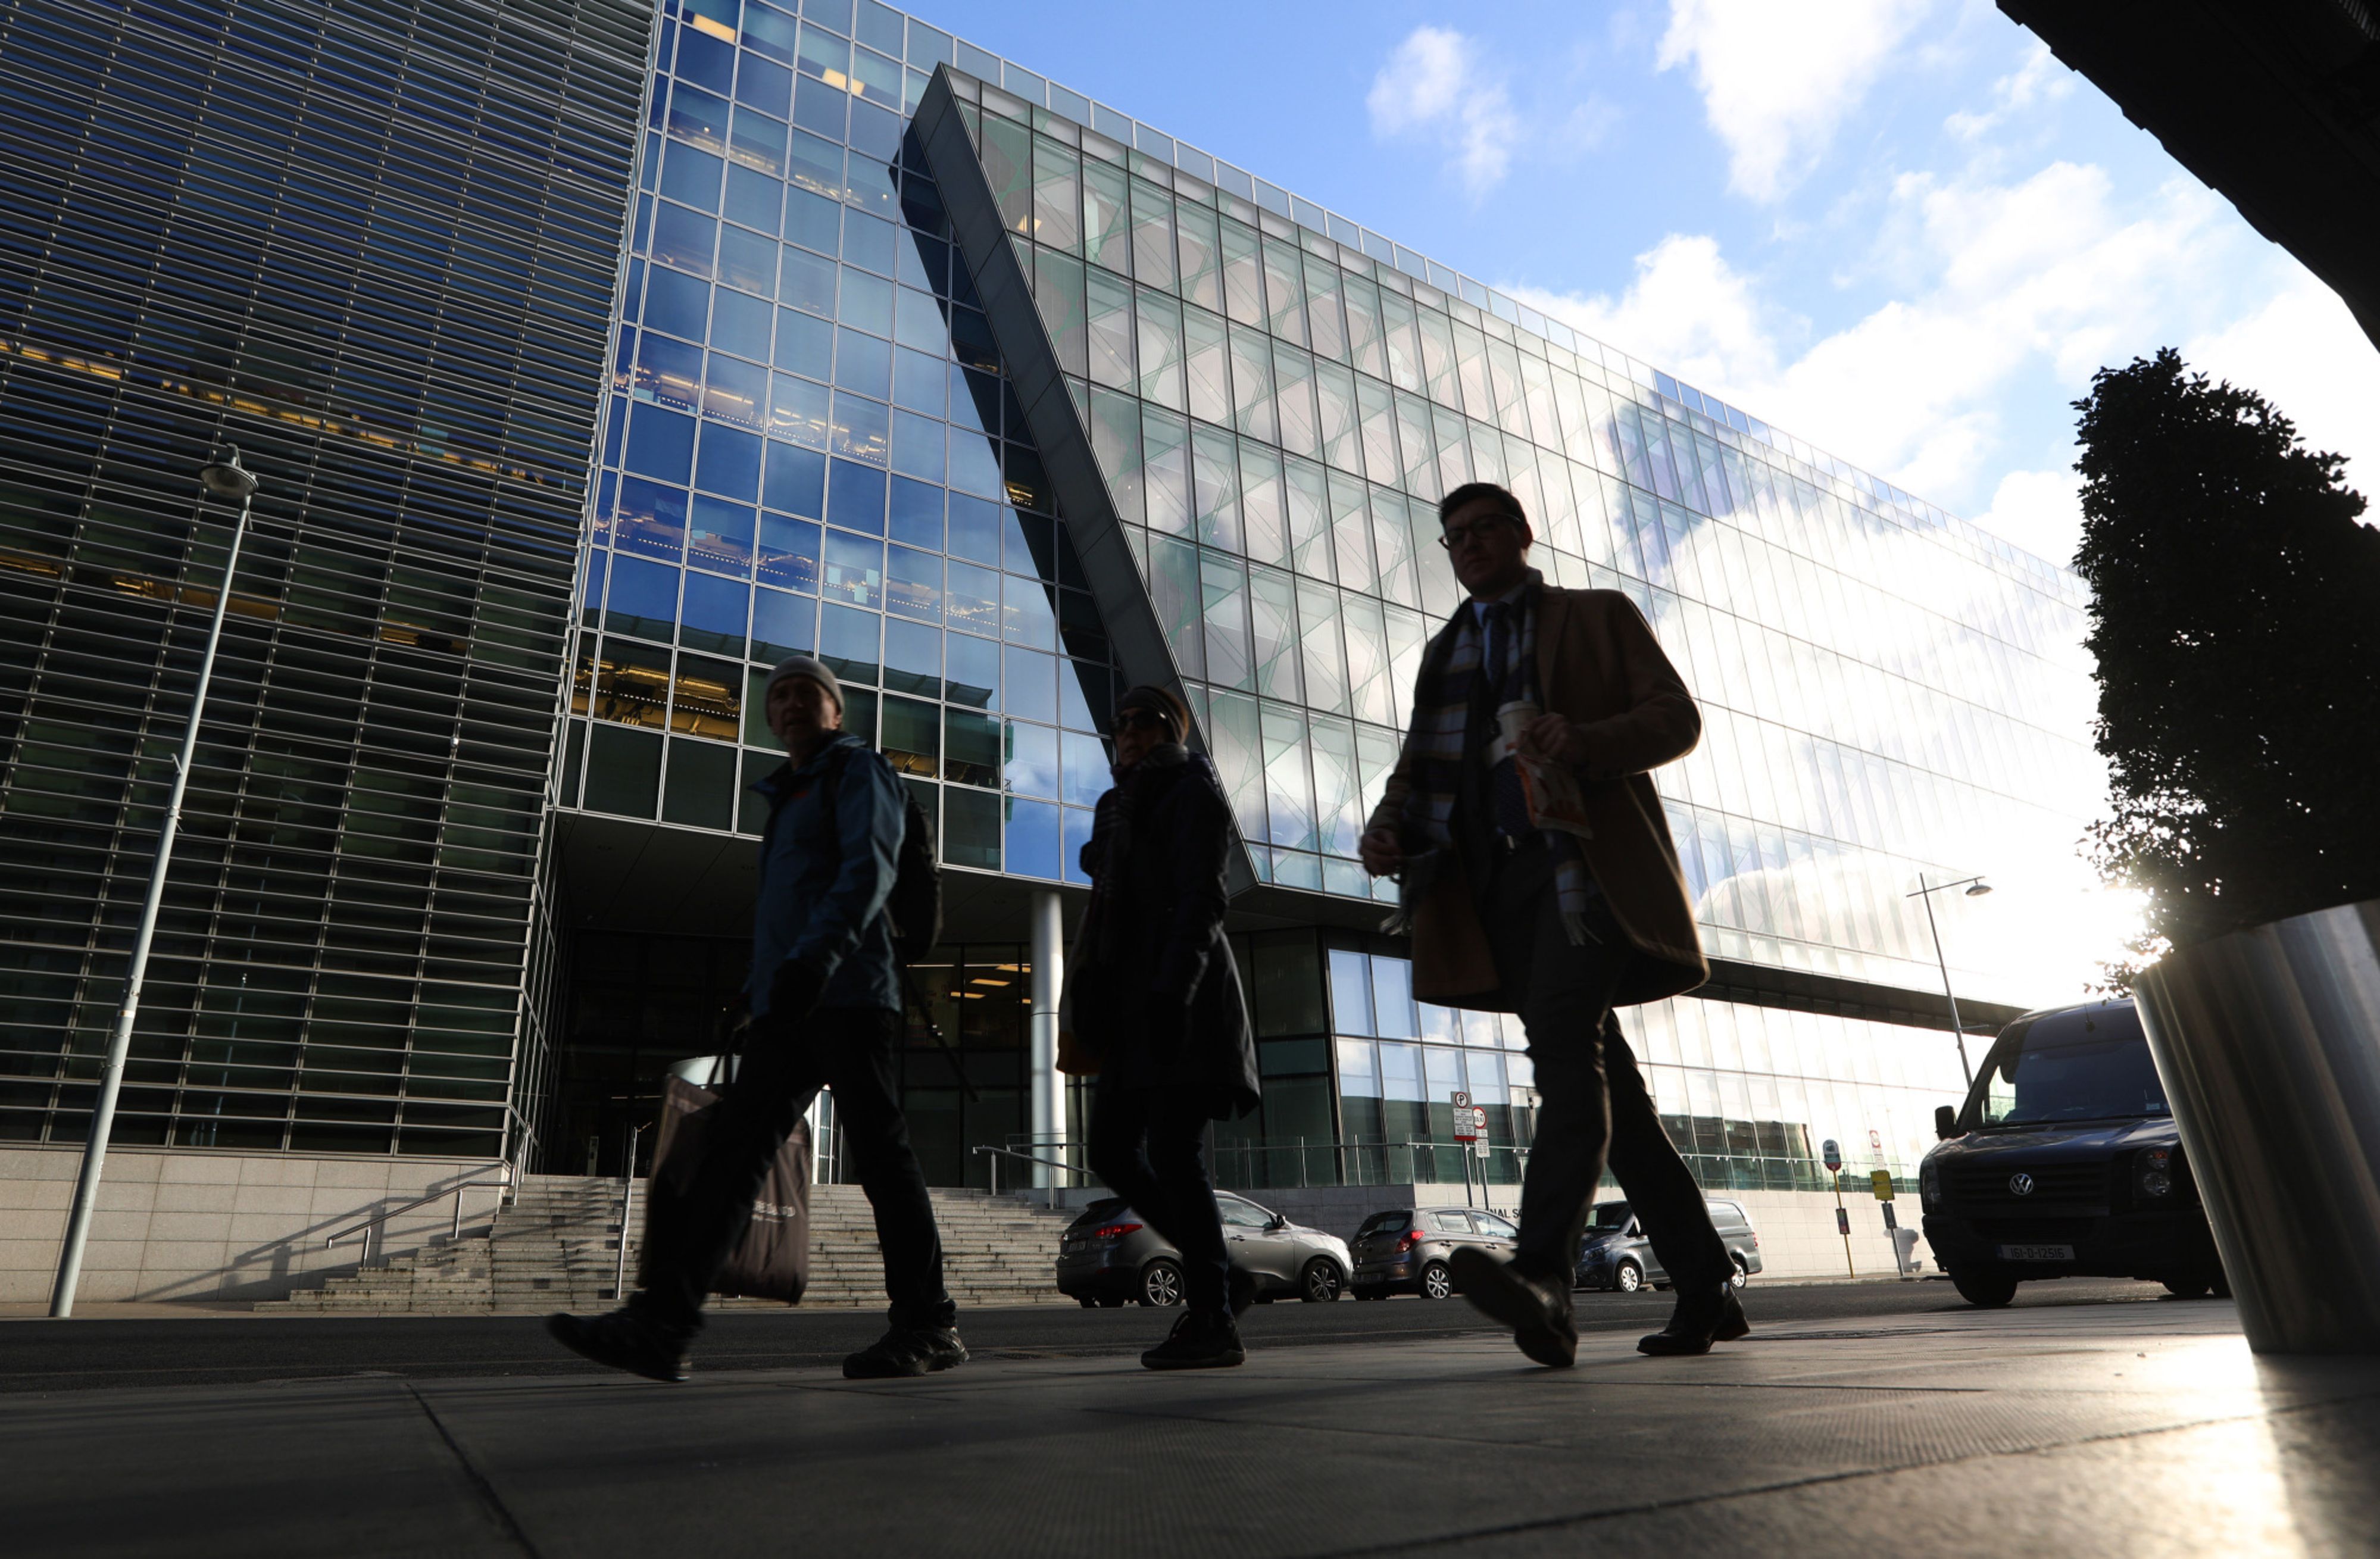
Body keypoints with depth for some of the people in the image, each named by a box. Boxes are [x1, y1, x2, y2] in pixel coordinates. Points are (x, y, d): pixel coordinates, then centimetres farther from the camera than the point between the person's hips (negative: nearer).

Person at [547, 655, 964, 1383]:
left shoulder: (858, 770, 2)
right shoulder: (787, 797, 28)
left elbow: (869, 868, -16)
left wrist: (816, 957, -30)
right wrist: (756, 989, 23)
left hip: (847, 995, -8)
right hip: (786, 1007, 8)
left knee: (879, 1151, -7)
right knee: (732, 1150, -1)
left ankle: (929, 1326, 1)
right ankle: (662, 1321, -3)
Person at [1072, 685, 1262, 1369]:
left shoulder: (1191, 790, 0)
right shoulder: (1121, 807, 24)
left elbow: (1201, 898, -12)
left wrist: (1173, 990, -24)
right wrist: (1092, 998, 16)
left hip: (1182, 992, -8)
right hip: (1135, 1001, 9)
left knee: (1173, 1152, -11)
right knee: (1112, 1149, 4)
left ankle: (1212, 1323, -3)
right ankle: (1219, 1275, 15)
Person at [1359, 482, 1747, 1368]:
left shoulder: (1598, 615, 14)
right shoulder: (1445, 653, 27)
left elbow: (1676, 716, 2)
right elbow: (1420, 766, 18)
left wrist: (1587, 742, -18)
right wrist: (1389, 827, -5)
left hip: (1583, 860, -5)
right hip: (1498, 880, 5)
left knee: (1565, 1048, -24)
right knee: (1599, 1078, 5)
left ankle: (1544, 1278, -36)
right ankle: (1706, 1293, 14)